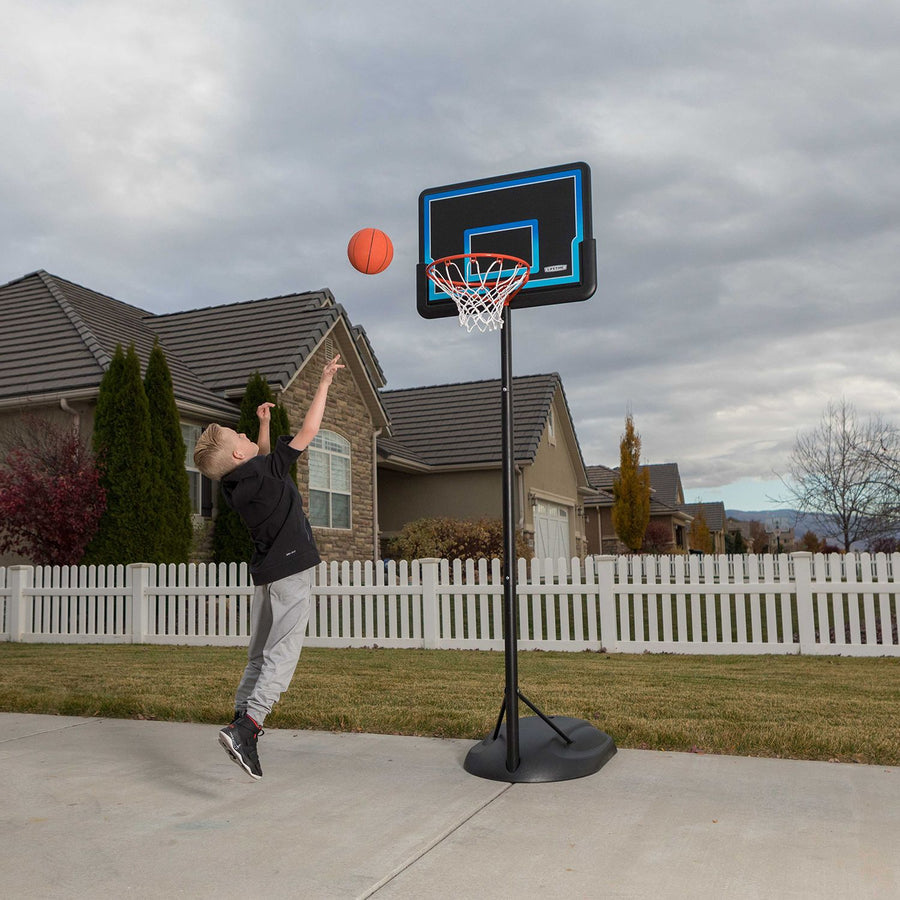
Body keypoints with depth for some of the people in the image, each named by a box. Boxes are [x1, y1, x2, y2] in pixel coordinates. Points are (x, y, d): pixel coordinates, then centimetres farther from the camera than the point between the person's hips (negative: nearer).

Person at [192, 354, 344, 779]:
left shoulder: (236, 483, 7)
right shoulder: (265, 469, -13)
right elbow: (307, 432, -10)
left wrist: (264, 423, 34)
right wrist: (325, 382, -2)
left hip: (265, 574, 8)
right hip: (290, 569, -8)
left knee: (259, 655, 13)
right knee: (283, 652, -12)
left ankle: (240, 721, 9)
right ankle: (247, 725, -23)